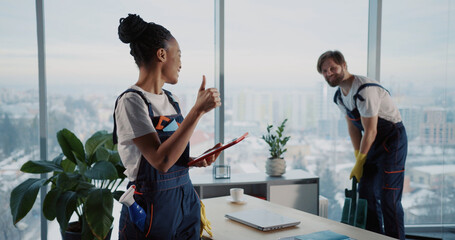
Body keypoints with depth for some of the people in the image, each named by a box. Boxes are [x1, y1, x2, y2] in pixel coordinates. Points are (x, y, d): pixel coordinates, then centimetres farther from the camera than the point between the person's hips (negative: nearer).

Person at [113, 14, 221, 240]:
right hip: (152, 208, -7)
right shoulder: (131, 101, -15)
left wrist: (197, 161, -3)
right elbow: (161, 161, -26)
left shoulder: (172, 100, 8)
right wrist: (198, 110, -26)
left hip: (185, 201, 7)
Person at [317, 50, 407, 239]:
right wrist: (358, 158, 3)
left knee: (388, 195, -11)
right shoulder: (339, 96, 3)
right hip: (373, 142, 9)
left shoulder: (365, 90, -26)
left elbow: (370, 131, -23)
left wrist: (359, 163, -14)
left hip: (393, 139, -9)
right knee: (366, 192, 12)